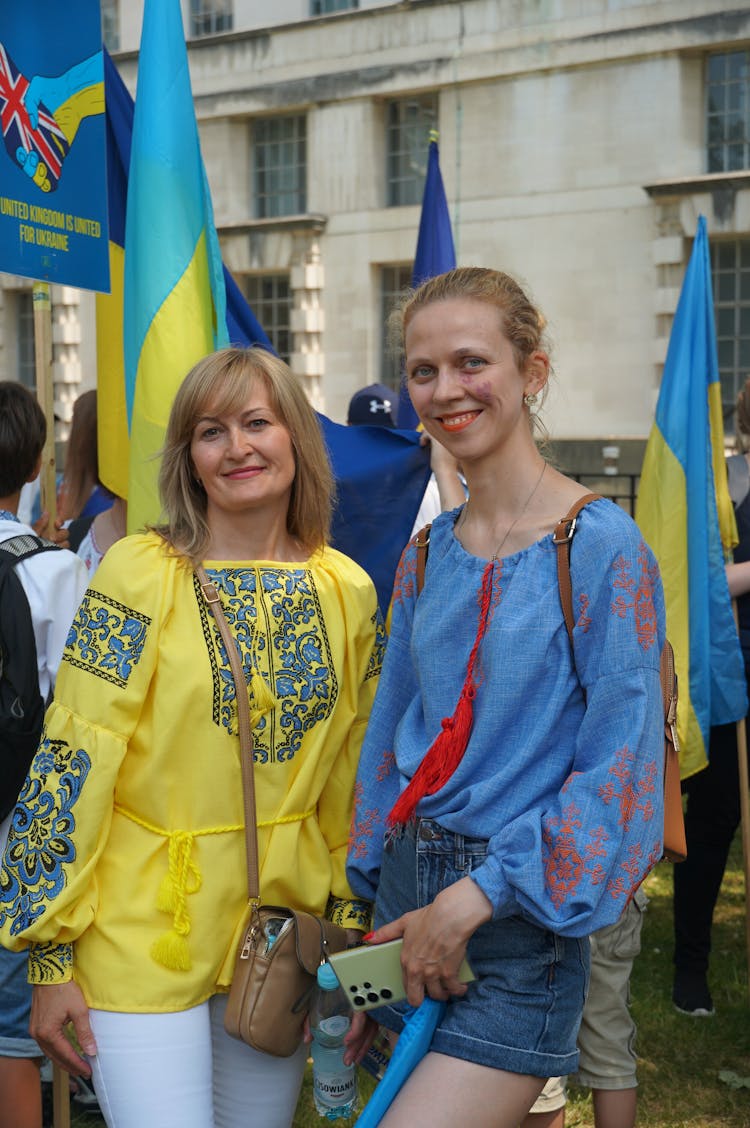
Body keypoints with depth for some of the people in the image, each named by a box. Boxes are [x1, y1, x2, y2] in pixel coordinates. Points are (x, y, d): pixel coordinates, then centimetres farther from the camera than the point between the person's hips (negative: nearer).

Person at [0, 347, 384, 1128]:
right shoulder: (140, 574, -9)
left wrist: (356, 930, 13)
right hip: (145, 936, -4)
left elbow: (358, 778, 11)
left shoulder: (346, 590, 4)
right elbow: (71, 765, -10)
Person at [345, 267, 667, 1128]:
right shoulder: (426, 556, 7)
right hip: (409, 896, 6)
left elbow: (618, 769, -15)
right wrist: (376, 911, 14)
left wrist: (473, 898, -16)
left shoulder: (601, 547, -12)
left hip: (519, 925, -6)